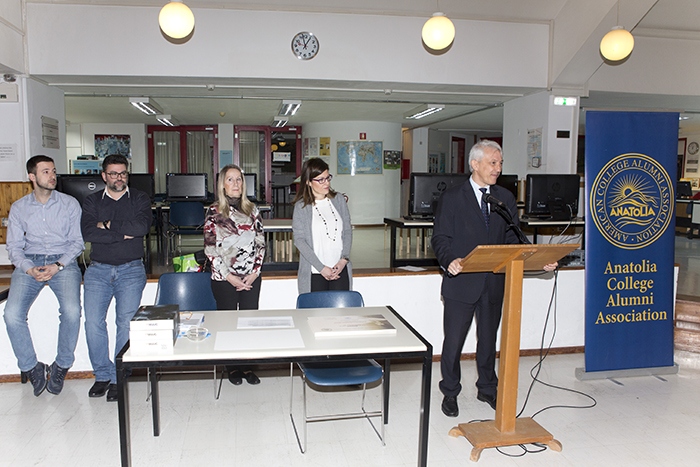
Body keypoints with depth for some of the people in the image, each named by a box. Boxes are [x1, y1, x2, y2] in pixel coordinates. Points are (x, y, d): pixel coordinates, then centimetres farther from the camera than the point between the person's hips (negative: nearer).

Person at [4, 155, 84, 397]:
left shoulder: (70, 204, 5)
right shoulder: (18, 208, 10)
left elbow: (77, 241, 3)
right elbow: (13, 245, 7)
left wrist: (57, 266, -12)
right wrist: (29, 268, -12)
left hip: (63, 262, -2)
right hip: (29, 263, 2)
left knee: (72, 311, -27)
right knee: (12, 315, -22)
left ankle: (61, 366, -5)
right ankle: (31, 367, 0)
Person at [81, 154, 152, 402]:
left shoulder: (139, 199, 10)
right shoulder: (92, 201, 13)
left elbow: (142, 226, -10)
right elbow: (87, 232, -5)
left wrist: (108, 226, -3)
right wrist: (123, 233, -10)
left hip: (131, 269, -2)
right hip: (98, 269, 2)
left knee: (126, 322, -12)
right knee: (93, 321, -9)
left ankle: (119, 378, -1)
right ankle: (102, 374, 6)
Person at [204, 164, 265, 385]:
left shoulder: (252, 209, 6)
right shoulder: (214, 212, -3)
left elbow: (261, 243, 6)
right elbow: (210, 249, -6)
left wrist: (255, 271, -5)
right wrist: (230, 277, -10)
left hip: (251, 278, 3)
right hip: (224, 279, -2)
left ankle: (248, 366, 20)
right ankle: (232, 367, 23)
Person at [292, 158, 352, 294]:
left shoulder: (339, 200, 9)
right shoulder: (301, 206, -2)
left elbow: (347, 231, 9)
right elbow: (299, 240, -7)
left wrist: (344, 259, -6)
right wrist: (321, 267, -13)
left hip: (340, 269, 3)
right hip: (315, 273, -2)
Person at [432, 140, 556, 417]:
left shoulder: (506, 198, 9)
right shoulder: (451, 198, -5)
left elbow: (514, 239, 6)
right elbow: (440, 238, -10)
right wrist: (450, 261, -30)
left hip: (494, 282, 4)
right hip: (461, 281, -4)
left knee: (488, 339, 18)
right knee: (453, 341, 6)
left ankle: (487, 389, 36)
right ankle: (450, 393, 25)